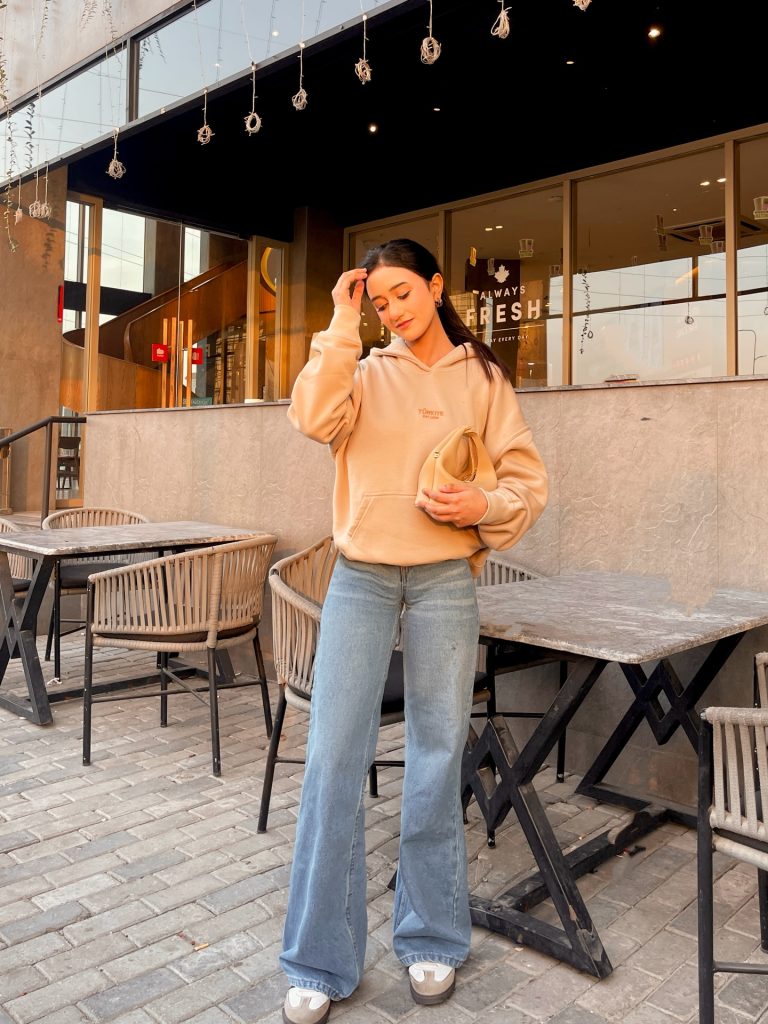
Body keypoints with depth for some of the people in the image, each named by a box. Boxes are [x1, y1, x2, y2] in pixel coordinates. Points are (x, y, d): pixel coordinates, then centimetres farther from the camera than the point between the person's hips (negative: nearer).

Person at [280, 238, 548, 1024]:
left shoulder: (482, 378, 8)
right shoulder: (365, 373, 10)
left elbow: (527, 480, 6)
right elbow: (314, 418, -11)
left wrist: (483, 506, -14)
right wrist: (341, 327, -5)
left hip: (445, 583, 0)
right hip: (359, 580, 1)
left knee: (436, 759, 7)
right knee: (333, 759, -2)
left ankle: (432, 942, 28)